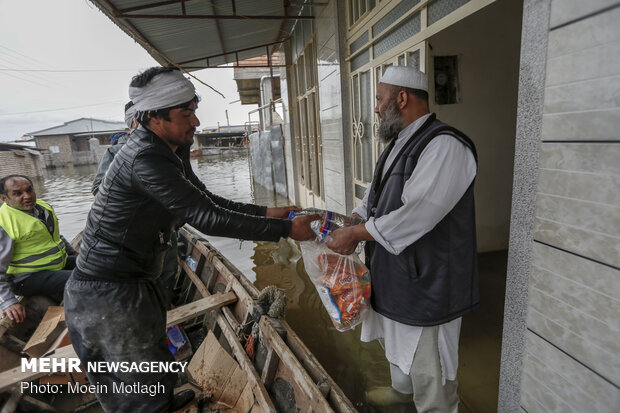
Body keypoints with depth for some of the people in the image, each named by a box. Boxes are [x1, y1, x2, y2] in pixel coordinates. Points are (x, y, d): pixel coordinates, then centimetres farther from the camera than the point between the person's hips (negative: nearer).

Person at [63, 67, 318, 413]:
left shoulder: (173, 151, 3)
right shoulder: (146, 159, -28)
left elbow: (208, 201, 7)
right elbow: (207, 219, -31)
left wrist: (266, 212, 0)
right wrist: (284, 229, -26)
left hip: (137, 279, 9)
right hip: (111, 293, -9)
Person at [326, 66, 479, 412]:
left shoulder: (444, 146, -23)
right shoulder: (400, 143, 9)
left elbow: (415, 215, -30)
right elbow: (377, 196, 14)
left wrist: (356, 233, -22)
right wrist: (347, 222, -1)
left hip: (428, 279, -10)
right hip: (394, 271, 10)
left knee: (426, 361, 10)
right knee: (397, 341, 30)